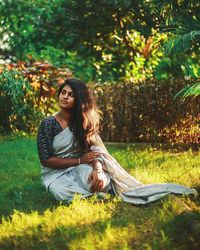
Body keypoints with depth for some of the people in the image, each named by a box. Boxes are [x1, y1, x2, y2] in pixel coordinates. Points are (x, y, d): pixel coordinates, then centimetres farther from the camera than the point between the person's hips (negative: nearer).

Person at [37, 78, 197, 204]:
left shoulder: (82, 121, 2)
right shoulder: (48, 124, -10)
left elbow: (94, 148, -10)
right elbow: (45, 160, -13)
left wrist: (97, 169, -32)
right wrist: (80, 160, -16)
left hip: (77, 170, 3)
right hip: (55, 173, -2)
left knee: (101, 180, -32)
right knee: (66, 195, -37)